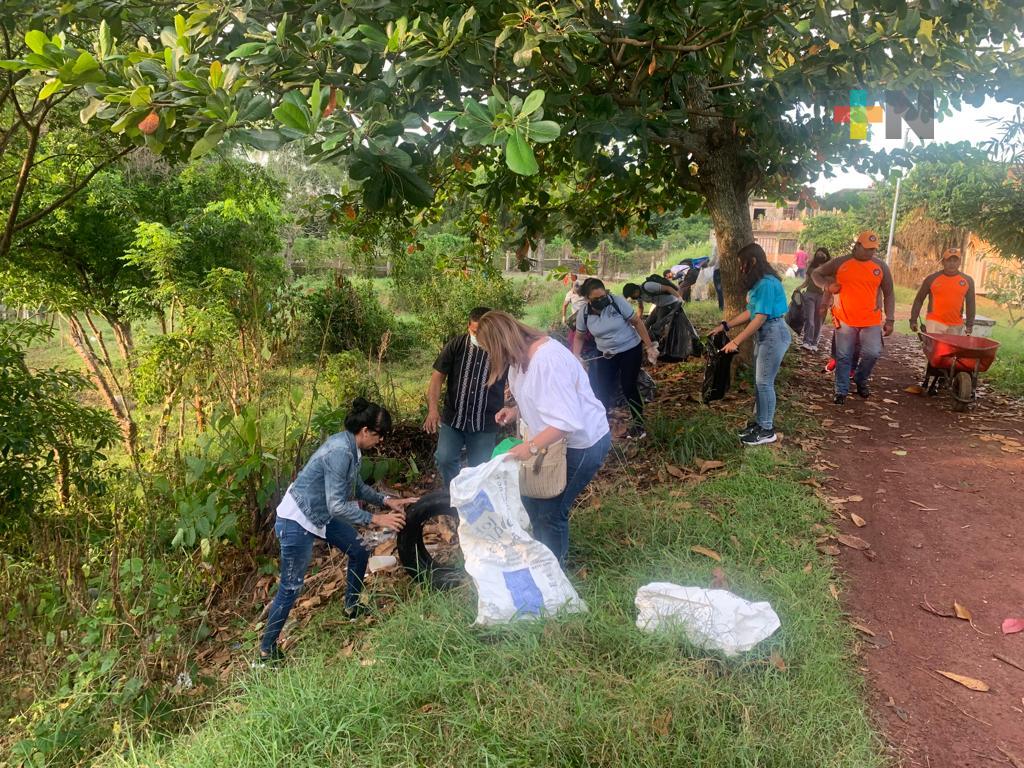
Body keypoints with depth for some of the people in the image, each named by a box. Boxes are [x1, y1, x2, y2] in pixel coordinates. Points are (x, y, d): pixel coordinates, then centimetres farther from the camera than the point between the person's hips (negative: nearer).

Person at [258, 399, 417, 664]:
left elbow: (357, 487, 12)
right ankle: (267, 649, 16)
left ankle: (352, 607, 36)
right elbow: (338, 506, -29)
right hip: (297, 521, -9)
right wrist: (376, 519, -25)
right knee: (291, 587, 1)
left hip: (321, 514, 9)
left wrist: (387, 501, 3)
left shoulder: (349, 445, -1)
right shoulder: (340, 452, -30)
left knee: (359, 552, 16)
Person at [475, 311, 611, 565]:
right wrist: (516, 411, -3)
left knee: (550, 512, -2)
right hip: (555, 439, 9)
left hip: (584, 442, -9)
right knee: (532, 501, 15)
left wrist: (532, 447, -36)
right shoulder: (523, 357, 0)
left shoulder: (547, 359, -31)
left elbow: (567, 420, -35)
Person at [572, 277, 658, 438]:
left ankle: (639, 425, 11)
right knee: (602, 390, 1)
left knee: (628, 387, -3)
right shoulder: (584, 314, -12)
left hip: (630, 350, -3)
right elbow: (579, 337, 3)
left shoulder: (618, 302, -21)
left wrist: (650, 347, -14)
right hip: (606, 355, 3)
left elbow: (638, 322, -13)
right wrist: (576, 356, -15)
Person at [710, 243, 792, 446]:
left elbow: (760, 318, -22)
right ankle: (760, 422, 24)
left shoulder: (767, 283, -21)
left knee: (764, 382, -3)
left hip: (774, 334, -10)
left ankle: (767, 431, 7)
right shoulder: (758, 282, 11)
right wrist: (724, 326, 13)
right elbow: (750, 312, 14)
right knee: (760, 381, 14)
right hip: (764, 334, 10)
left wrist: (736, 341, -19)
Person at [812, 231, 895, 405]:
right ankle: (841, 391, 15)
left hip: (871, 321, 1)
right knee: (843, 357, 3)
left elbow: (889, 294, 6)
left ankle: (861, 380, 22)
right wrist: (827, 286, -13)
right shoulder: (840, 263, -2)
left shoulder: (881, 266, 1)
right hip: (845, 320, -1)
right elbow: (816, 274, 8)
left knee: (873, 353, -6)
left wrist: (889, 320, 1)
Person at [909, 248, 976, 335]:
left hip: (956, 326, 3)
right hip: (935, 323, -3)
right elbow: (919, 299, 5)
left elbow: (970, 304, 10)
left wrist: (970, 324, 6)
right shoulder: (932, 278, -2)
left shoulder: (967, 280, 5)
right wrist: (913, 320, 1)